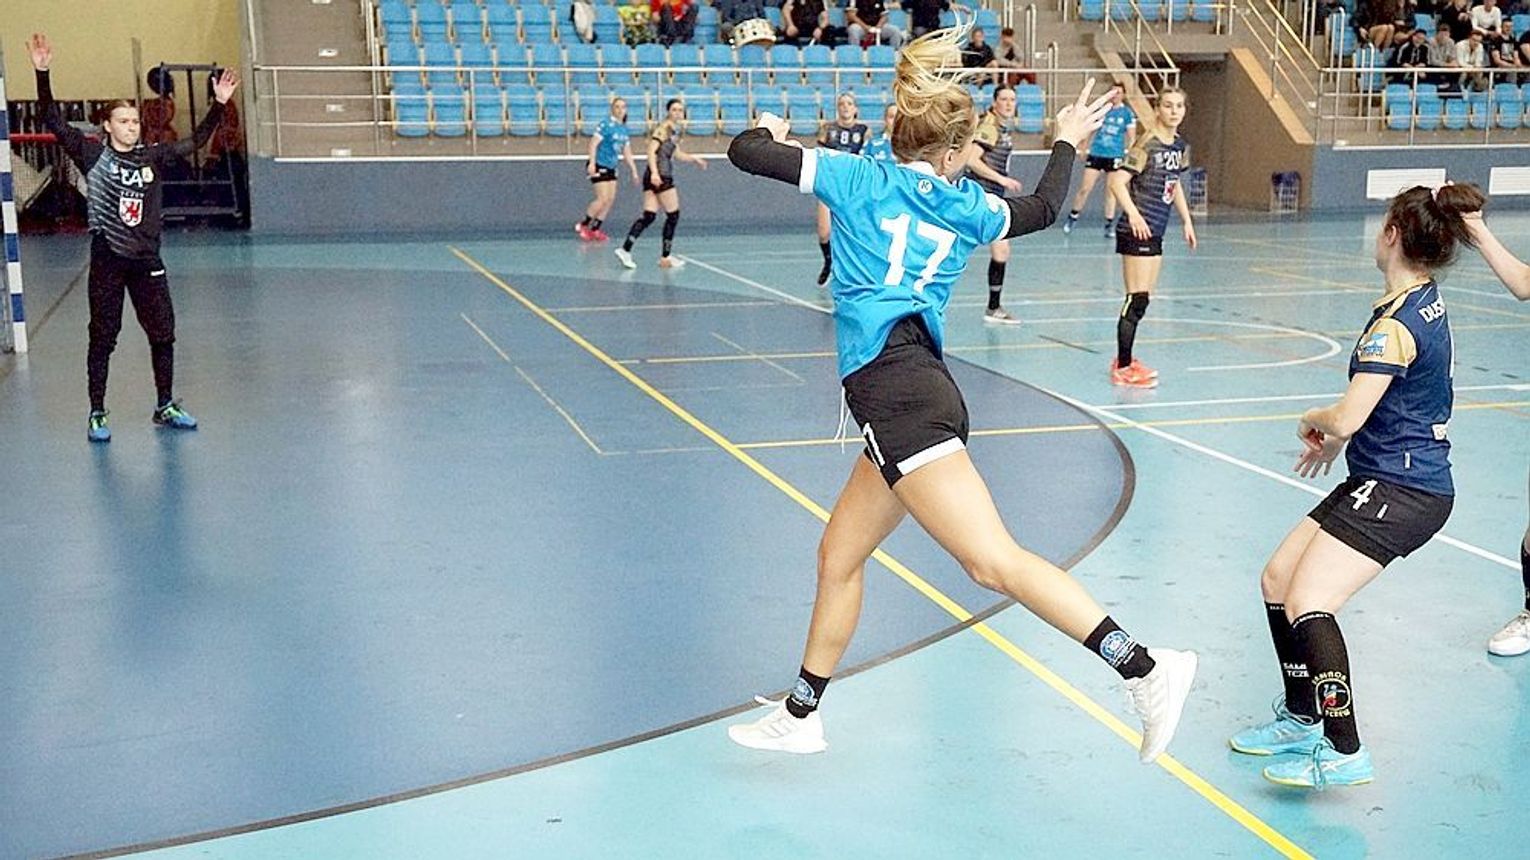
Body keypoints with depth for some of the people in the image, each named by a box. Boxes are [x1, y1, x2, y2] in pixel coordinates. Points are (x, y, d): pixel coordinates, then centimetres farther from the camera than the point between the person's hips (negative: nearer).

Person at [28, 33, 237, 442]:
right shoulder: (93, 156, -3)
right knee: (102, 338, 3)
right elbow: (53, 121, -10)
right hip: (108, 259, -4)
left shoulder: (153, 157, 6)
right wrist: (42, 73, -20)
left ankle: (165, 407, 23)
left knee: (163, 334, 8)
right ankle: (97, 414, 13)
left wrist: (219, 104, 2)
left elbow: (196, 141, 10)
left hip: (146, 259, 4)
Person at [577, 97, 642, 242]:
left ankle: (595, 229, 11)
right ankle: (583, 225, 3)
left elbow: (627, 153, 18)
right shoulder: (606, 124, -12)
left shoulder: (625, 129, 11)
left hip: (611, 168, 8)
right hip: (599, 166, -8)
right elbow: (593, 143, -18)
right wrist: (592, 163, -27)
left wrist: (634, 172, 18)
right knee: (603, 199, -12)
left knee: (610, 199, 3)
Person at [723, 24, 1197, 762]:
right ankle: (799, 715, 29)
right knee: (839, 556, 18)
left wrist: (768, 132, 30)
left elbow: (744, 154, 6)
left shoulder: (857, 177, 4)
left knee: (994, 562, -15)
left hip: (894, 390, -7)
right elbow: (1044, 207, 36)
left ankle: (1144, 668, -22)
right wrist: (1066, 141, 53)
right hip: (920, 391, 7)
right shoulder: (965, 208, 16)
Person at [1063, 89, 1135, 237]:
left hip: (1114, 157, -1)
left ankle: (1109, 225, 12)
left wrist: (1127, 154, -11)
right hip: (1096, 154, 1)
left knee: (1110, 191, 4)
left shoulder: (1128, 113, -1)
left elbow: (1131, 138, 0)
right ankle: (1072, 218, 14)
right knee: (1085, 188, -1)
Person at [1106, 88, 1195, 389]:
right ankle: (1123, 368, -3)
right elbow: (1116, 181, -20)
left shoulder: (1181, 147, 11)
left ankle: (1125, 360, 23)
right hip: (1137, 230, -9)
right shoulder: (1147, 144, -14)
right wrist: (1133, 214, -31)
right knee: (1137, 299, -9)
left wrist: (1187, 221, 21)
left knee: (1143, 301, 13)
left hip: (1156, 233, 9)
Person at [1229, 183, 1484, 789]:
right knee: (1277, 580, 11)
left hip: (1400, 490, -10)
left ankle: (1344, 752, -16)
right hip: (1379, 480, 10)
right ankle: (1301, 718, 23)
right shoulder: (1427, 304, 10)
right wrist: (1334, 435, 16)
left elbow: (1347, 418, -24)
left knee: (1307, 603, -19)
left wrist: (1315, 420, -1)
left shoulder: (1395, 325, -20)